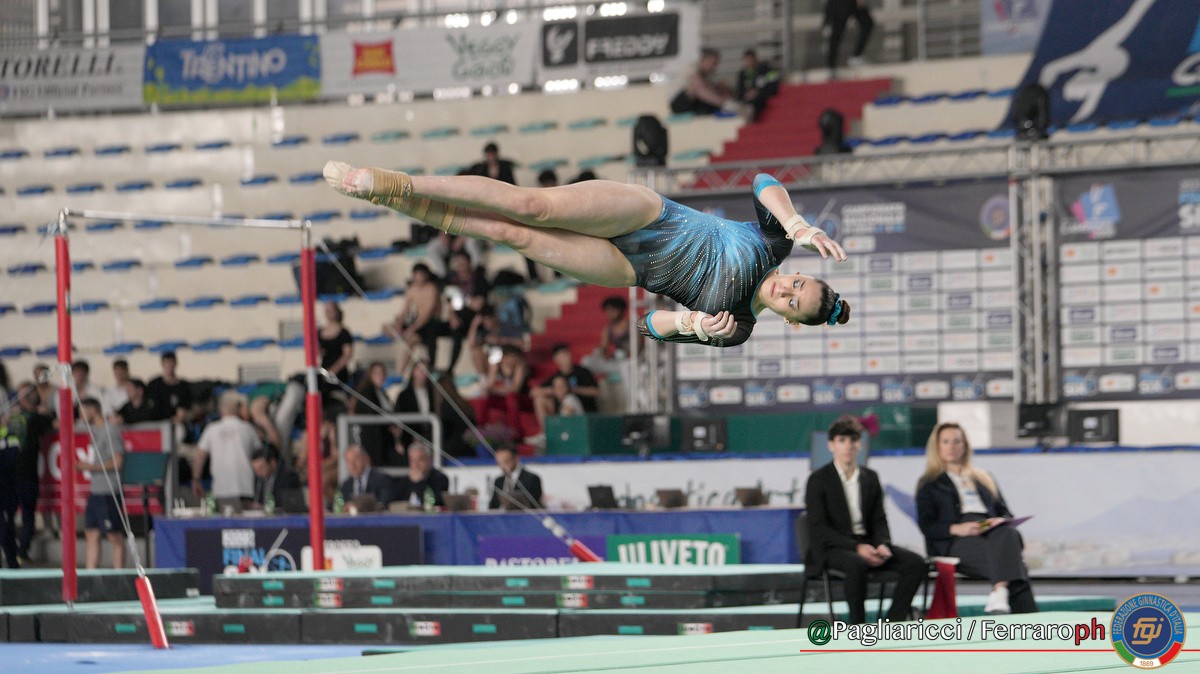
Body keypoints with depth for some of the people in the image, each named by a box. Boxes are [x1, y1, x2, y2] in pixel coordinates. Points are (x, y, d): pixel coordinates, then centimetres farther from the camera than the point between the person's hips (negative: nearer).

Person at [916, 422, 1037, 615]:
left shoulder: (984, 479, 33)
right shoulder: (929, 484, 20)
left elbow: (1005, 512, 25)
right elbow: (926, 525, 6)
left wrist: (1001, 521, -2)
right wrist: (956, 528, -14)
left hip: (991, 533, 3)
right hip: (953, 543, -3)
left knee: (1007, 533, -38)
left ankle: (999, 593, -58)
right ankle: (1027, 617, -48)